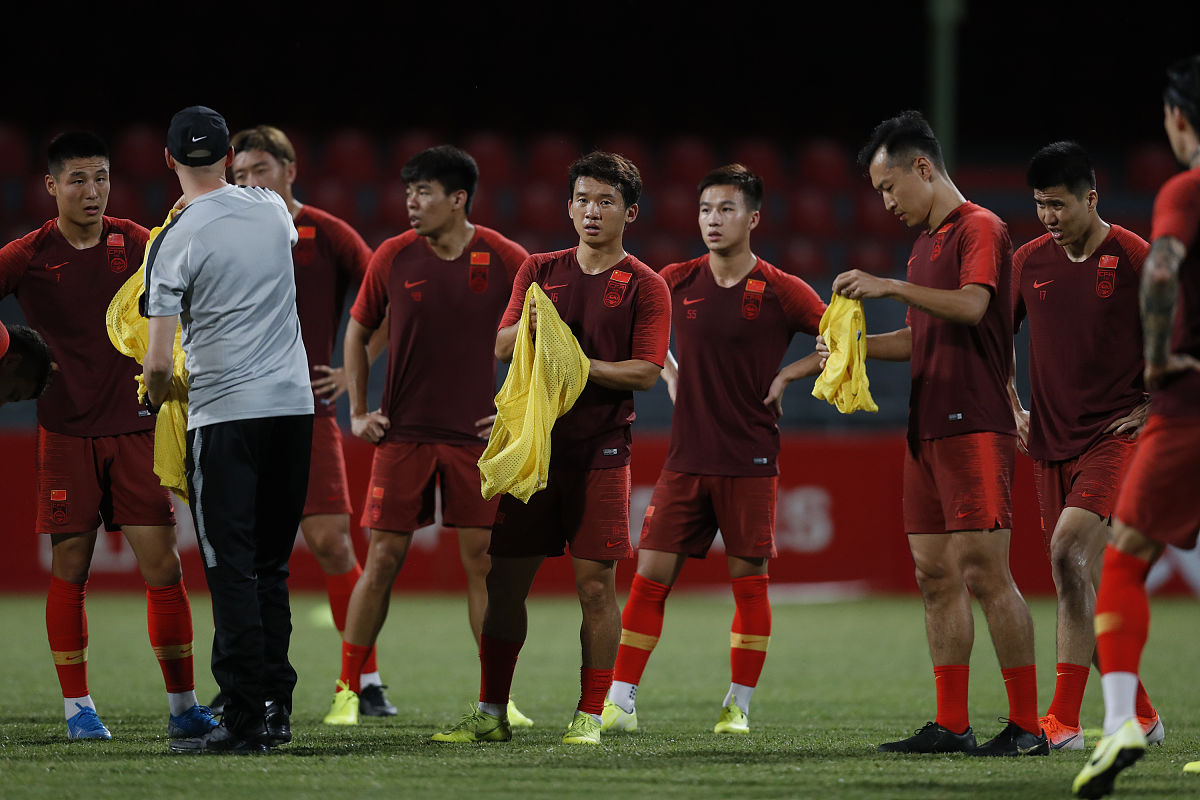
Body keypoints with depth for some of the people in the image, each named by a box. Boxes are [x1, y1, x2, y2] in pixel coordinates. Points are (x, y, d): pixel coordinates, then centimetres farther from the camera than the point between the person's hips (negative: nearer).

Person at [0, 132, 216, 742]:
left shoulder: (134, 243, 4)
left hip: (135, 426, 2)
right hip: (66, 432, -2)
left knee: (162, 564, -4)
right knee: (69, 569, 0)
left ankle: (182, 706, 2)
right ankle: (77, 707, 11)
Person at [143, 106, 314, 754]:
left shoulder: (176, 240, -9)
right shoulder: (272, 209, 7)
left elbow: (158, 361, -12)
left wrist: (155, 399, 11)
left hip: (224, 414, -5)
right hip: (294, 404, 5)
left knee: (232, 569, -4)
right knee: (272, 566, 14)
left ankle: (245, 720, -8)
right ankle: (276, 707, 15)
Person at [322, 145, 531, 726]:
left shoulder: (506, 260, -4)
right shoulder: (392, 257, -1)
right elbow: (358, 331, 13)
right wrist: (358, 412, 8)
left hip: (477, 435, 0)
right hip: (402, 434, 0)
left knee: (483, 560, -1)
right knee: (383, 558, -1)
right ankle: (347, 690, 8)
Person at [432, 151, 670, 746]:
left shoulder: (644, 286, 2)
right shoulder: (540, 270, 13)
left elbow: (647, 372, -6)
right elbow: (501, 347, 6)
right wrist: (529, 326, -15)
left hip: (600, 450, -3)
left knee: (596, 584, -6)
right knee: (504, 580, 2)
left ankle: (589, 717, 1)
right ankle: (491, 713, 10)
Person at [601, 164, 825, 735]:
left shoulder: (780, 291, -4)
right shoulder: (677, 282, 6)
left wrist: (788, 375, -7)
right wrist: (671, 376, 11)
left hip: (750, 462, -3)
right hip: (686, 460, 3)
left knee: (749, 580, 1)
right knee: (650, 576, -2)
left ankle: (738, 706, 11)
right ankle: (619, 703, 0)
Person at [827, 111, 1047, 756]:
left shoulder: (979, 228, -6)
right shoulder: (926, 242, 21)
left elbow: (972, 306, -21)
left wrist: (892, 287, -21)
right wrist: (857, 345, 15)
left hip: (975, 427, -9)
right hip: (927, 429, 9)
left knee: (984, 572, -12)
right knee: (935, 575, 6)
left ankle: (1027, 726, -10)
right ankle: (951, 724, 9)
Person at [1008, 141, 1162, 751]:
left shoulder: (1134, 258, -8)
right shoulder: (1029, 261, 7)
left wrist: (1153, 408, -5)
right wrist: (1011, 410, 15)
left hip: (1113, 433, -6)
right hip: (1052, 439, 6)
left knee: (1069, 548, -23)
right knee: (1078, 583, 6)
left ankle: (1064, 718, -23)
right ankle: (1141, 716, 18)